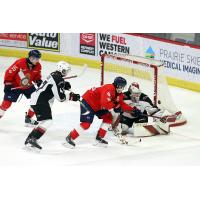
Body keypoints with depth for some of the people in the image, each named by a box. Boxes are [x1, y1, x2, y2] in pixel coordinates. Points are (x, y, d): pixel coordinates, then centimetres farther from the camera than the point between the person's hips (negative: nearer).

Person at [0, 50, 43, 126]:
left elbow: (37, 76, 9)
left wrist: (38, 81, -12)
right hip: (15, 86, -5)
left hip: (28, 86, 5)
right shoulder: (20, 63, -28)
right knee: (7, 102, -11)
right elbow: (9, 72, -20)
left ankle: (29, 118, 16)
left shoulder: (38, 66, -9)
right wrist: (7, 84, -17)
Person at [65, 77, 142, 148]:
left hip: (97, 106, 10)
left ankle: (99, 137, 14)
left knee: (108, 117, 6)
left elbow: (121, 104, 9)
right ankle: (70, 138, -6)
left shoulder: (119, 94, 3)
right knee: (86, 123, -16)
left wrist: (132, 109, 0)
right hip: (88, 102, -10)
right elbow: (105, 103, -39)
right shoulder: (109, 89, -28)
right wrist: (115, 106, -29)